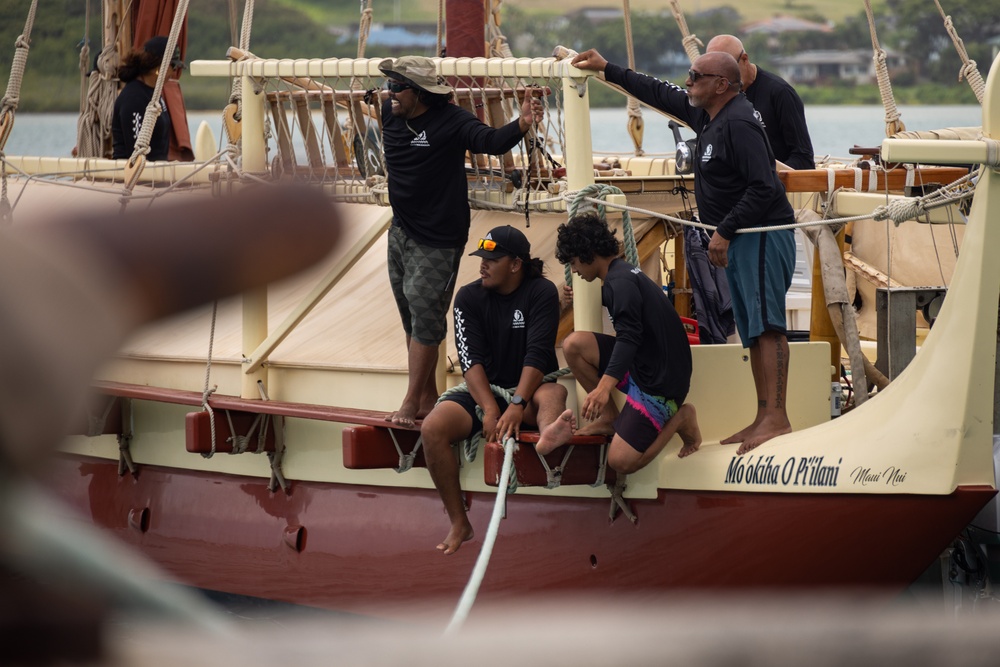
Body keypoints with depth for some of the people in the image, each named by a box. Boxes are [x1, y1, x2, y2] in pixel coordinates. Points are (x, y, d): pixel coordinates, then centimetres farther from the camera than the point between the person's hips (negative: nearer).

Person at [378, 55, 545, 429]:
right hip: (401, 231, 7)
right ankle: (427, 397, 23)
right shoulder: (390, 114, 0)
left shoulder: (450, 122, -18)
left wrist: (522, 125, -47)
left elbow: (491, 141, -32)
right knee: (413, 318, 13)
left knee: (425, 315, -8)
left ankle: (412, 404, -3)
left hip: (438, 238, -7)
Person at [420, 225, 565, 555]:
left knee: (553, 394, -36)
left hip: (528, 391, -2)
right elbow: (471, 359, -8)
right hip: (483, 392, 2)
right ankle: (459, 524, -17)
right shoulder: (469, 297, 2)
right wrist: (490, 409, -24)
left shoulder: (541, 293, -6)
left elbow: (537, 354, -17)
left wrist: (516, 406, -31)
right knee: (432, 428, -23)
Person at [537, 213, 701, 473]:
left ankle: (679, 418, 5)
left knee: (621, 460, -16)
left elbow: (629, 337, -31)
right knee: (574, 344, -5)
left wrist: (605, 386, -43)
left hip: (662, 380, -9)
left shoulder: (620, 281, -18)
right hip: (640, 364, 9)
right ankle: (610, 419, 6)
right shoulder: (622, 273, 14)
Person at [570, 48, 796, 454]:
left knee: (766, 325, -16)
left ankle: (777, 418, -23)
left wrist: (724, 231, -21)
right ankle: (764, 419, 7)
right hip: (739, 239, 11)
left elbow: (762, 188, -23)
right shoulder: (707, 116, 14)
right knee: (753, 330, 8)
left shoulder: (739, 123, -17)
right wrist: (606, 69, 28)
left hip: (763, 234, -11)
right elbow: (659, 94, 27)